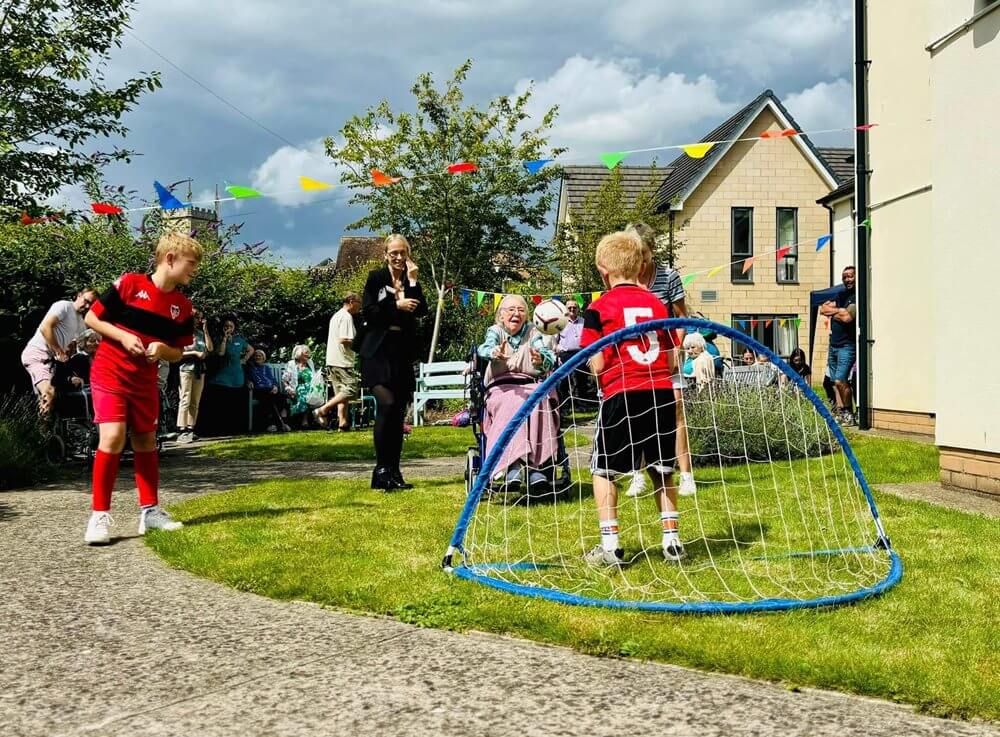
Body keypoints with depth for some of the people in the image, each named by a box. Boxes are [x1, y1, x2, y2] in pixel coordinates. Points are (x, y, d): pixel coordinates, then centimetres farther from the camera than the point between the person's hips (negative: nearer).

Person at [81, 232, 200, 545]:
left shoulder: (182, 306, 2)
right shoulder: (129, 284, -12)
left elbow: (178, 353, 8)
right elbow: (91, 319, -6)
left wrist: (163, 350, -14)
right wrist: (124, 336, -19)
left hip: (145, 381, 6)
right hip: (110, 373, -6)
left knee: (146, 442, 12)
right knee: (113, 437, -17)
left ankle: (150, 511, 22)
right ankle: (100, 515, -8)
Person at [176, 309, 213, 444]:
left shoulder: (201, 333, 15)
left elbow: (210, 348, 5)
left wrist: (205, 330, 3)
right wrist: (195, 353, -12)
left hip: (200, 369, 6)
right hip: (186, 368, -6)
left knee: (195, 402, 4)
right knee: (185, 401, -11)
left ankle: (190, 430, 6)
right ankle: (182, 432, -15)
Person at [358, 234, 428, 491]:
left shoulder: (412, 280, 13)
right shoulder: (376, 278, 3)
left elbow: (421, 311, -1)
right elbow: (368, 311, -5)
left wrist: (413, 282, -8)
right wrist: (396, 306, -11)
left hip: (403, 352, 4)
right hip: (378, 351, -4)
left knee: (398, 413, 4)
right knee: (386, 404, -19)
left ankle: (394, 473, 10)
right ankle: (382, 469, -12)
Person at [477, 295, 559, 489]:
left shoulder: (532, 332, 13)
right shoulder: (495, 331, 11)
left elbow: (548, 356, -5)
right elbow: (485, 347, -14)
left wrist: (541, 359, -32)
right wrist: (495, 353, -40)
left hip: (530, 385, 1)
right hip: (501, 388, -1)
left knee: (537, 402, -33)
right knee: (513, 403, -35)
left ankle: (535, 465, -40)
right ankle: (512, 465, -46)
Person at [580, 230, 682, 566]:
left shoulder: (599, 308, -2)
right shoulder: (657, 304, 10)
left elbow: (597, 365, -5)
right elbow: (672, 362, 10)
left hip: (622, 396, -4)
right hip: (662, 393, 4)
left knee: (604, 470, 10)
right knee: (662, 470, 17)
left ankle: (610, 545, 4)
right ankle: (671, 540, 17)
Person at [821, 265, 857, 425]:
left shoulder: (857, 297, -8)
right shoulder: (840, 295, 18)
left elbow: (847, 317, -20)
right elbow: (823, 309, 9)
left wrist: (832, 312, -1)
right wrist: (838, 310, -7)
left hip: (847, 346, -8)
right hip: (833, 344, 8)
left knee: (840, 381, -15)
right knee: (835, 382, 6)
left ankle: (850, 415, -4)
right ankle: (840, 413, 8)